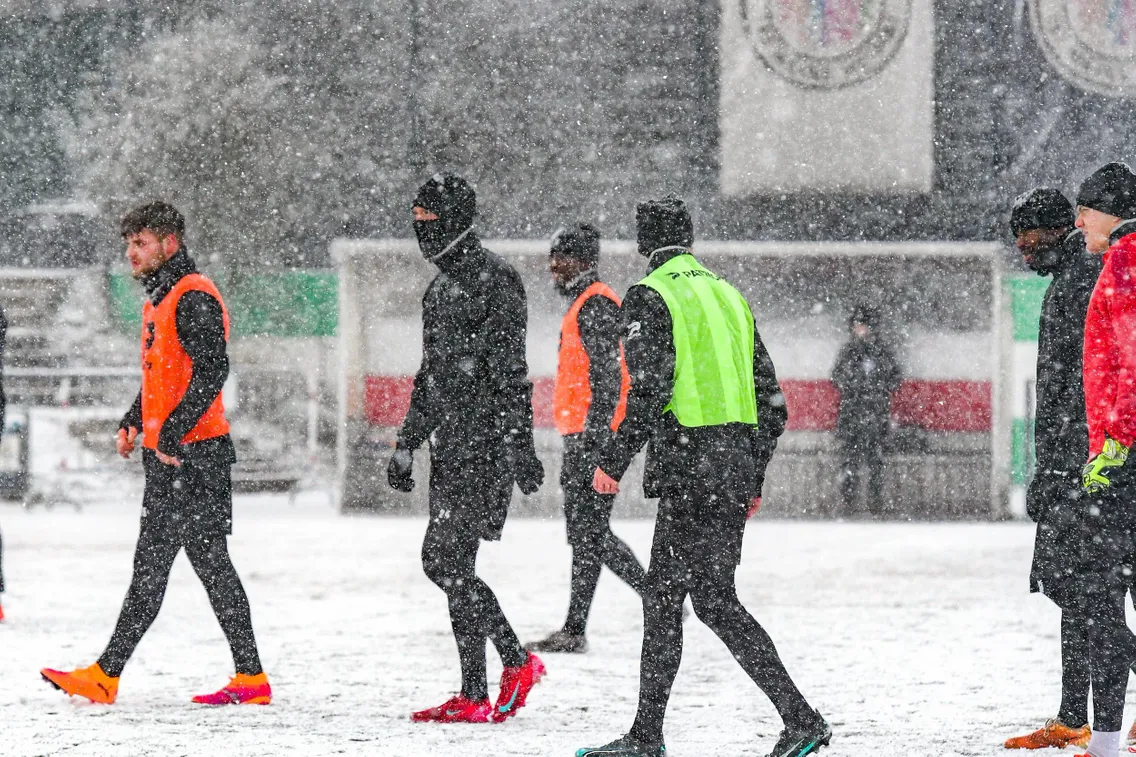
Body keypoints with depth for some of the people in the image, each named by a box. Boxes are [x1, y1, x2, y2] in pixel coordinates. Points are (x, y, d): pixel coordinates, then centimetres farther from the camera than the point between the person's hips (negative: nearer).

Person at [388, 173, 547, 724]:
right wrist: (407, 445, 26)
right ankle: (516, 661, 15)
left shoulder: (492, 279, -10)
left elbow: (511, 373, -17)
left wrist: (519, 443, -22)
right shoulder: (441, 286, 19)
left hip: (484, 446, -9)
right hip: (450, 446, 10)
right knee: (444, 563, 8)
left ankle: (476, 696, -6)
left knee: (447, 561, -11)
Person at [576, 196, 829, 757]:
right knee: (663, 594, 15)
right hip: (737, 466, 8)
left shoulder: (649, 298, -6)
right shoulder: (729, 296, 17)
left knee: (714, 600, -6)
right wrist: (753, 476, 24)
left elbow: (651, 390, -18)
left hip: (690, 469, -8)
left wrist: (614, 459, -10)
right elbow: (772, 400, 16)